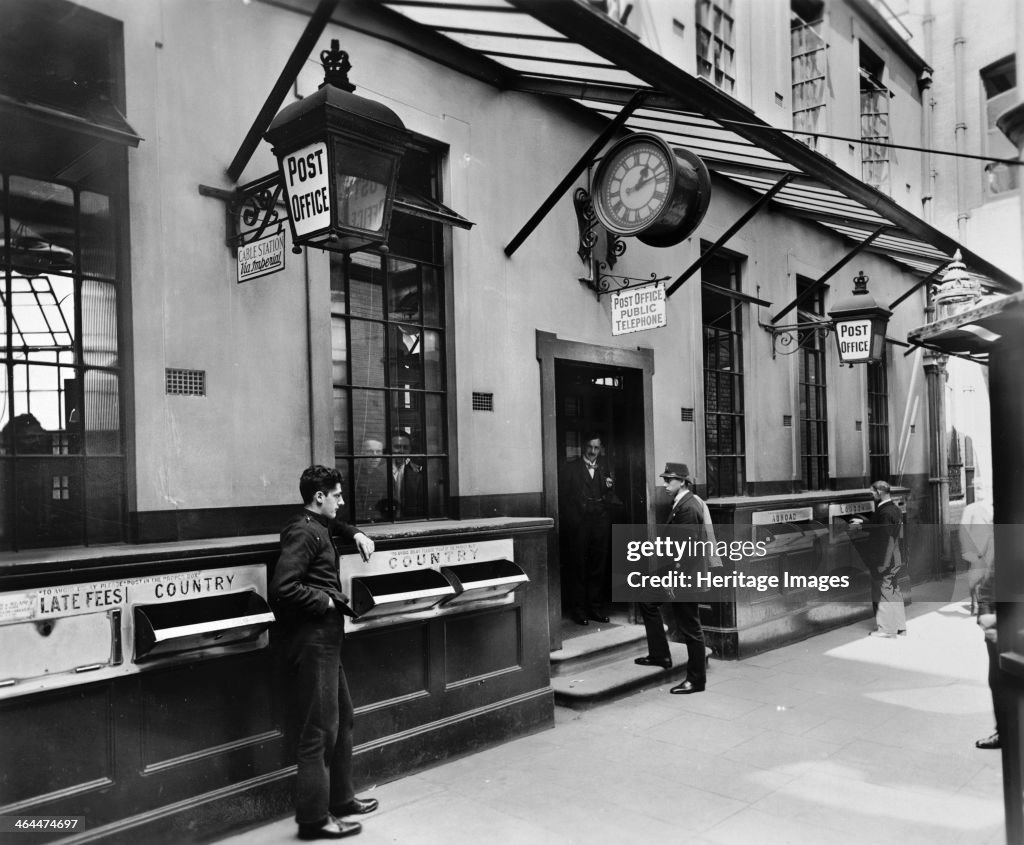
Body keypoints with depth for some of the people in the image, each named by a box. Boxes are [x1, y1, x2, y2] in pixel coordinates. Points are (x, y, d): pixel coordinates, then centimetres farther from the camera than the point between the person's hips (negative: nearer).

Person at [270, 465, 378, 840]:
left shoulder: (316, 526, 13)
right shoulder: (303, 533, -17)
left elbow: (331, 526, 39)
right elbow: (282, 588, -26)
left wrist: (354, 533, 20)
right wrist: (326, 601, -18)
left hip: (325, 638, 11)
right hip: (311, 639, -11)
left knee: (342, 718, 20)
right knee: (320, 729, -3)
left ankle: (339, 797, 34)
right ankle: (314, 818, 8)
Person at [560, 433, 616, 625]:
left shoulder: (603, 467, 13)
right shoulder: (571, 467, 2)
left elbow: (609, 496, 13)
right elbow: (565, 498, -1)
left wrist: (609, 487, -7)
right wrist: (573, 521, -9)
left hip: (600, 523, 3)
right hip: (579, 523, -3)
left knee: (599, 568, 7)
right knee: (578, 568, 0)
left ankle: (596, 608, 16)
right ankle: (578, 610, 7)